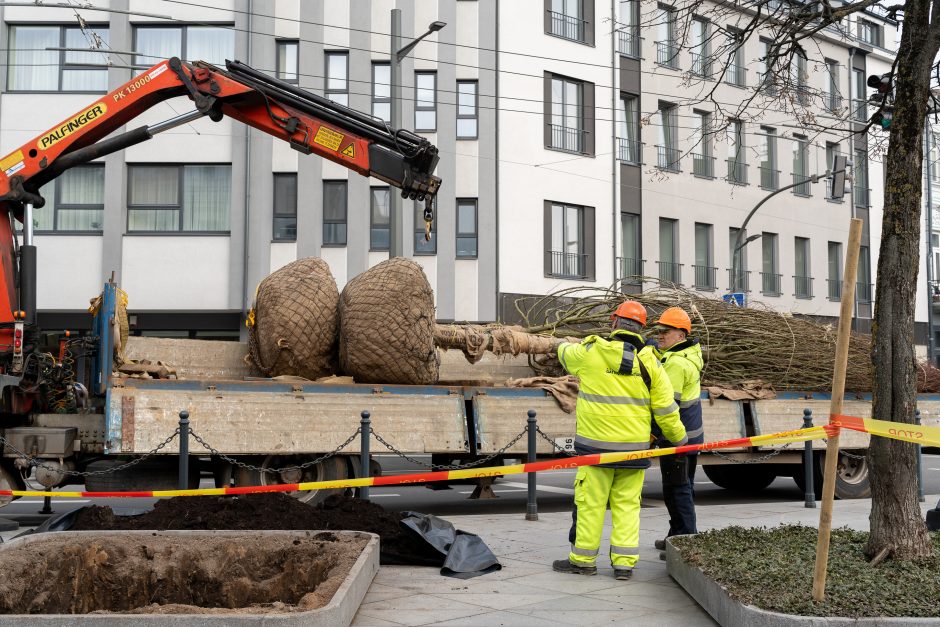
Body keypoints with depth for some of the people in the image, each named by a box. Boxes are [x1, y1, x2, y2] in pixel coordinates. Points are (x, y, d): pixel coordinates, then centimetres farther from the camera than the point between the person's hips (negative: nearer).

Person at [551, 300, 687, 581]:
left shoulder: (589, 352, -5)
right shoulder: (649, 361, 0)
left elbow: (566, 354, 19)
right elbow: (666, 408, 1)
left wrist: (563, 345, 43)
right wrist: (679, 438, 15)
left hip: (596, 444, -2)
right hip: (634, 446, 3)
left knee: (590, 501, 5)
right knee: (627, 504, 9)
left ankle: (583, 560, 14)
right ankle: (624, 562, 8)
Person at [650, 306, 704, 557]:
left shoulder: (677, 363, -22)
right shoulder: (689, 354, 10)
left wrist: (652, 433, -15)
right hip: (688, 435, 11)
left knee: (677, 490, -4)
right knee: (683, 488, 19)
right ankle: (677, 536, 31)